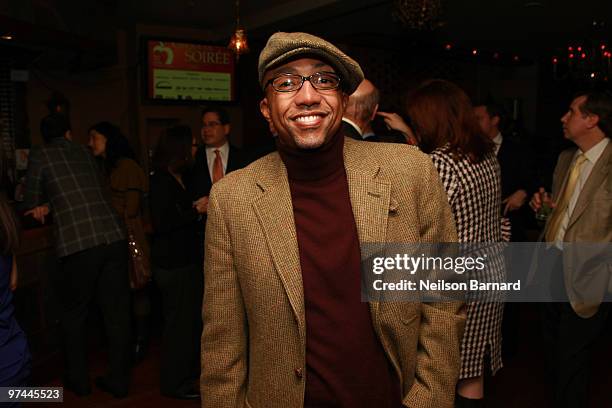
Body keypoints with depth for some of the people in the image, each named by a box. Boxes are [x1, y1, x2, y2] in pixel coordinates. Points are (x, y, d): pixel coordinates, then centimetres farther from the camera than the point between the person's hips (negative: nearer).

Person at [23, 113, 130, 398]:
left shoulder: (40, 156, 9)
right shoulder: (85, 153, 20)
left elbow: (32, 204, 14)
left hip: (77, 244, -3)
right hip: (114, 237, 4)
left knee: (74, 314, 16)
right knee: (117, 311, 11)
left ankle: (78, 380, 28)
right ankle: (118, 379, 21)